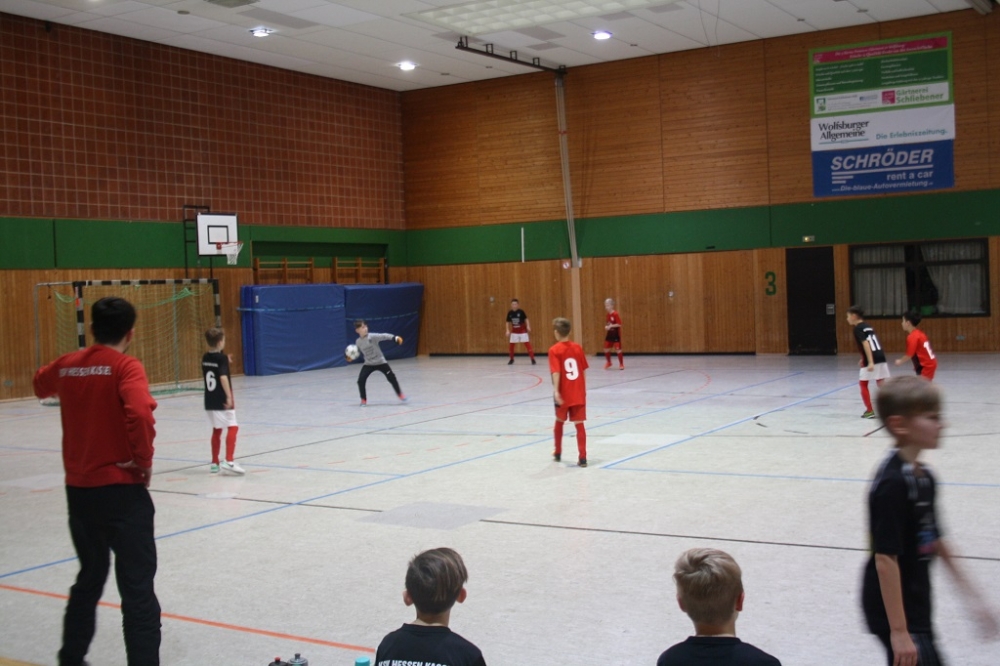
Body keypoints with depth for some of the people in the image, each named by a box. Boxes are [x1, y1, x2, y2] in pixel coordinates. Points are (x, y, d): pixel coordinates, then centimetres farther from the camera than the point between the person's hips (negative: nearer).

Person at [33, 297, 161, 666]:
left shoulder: (67, 365, 5)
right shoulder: (126, 367, -13)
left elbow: (41, 385, 28)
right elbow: (140, 415, -28)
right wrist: (144, 460, -14)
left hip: (78, 489, 7)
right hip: (121, 489, -7)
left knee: (89, 578, 24)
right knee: (137, 587, -3)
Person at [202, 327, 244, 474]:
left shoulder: (205, 358, 8)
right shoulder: (222, 358, -13)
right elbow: (223, 378, -24)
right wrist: (229, 397, -25)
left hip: (210, 400, 8)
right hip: (221, 401, -8)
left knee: (217, 430, 16)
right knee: (233, 427, -7)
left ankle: (214, 463, 20)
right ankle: (228, 461, -19)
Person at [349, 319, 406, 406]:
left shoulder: (372, 336, -16)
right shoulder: (358, 342, -2)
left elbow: (384, 336, -29)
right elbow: (357, 352, 16)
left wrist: (396, 337, -42)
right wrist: (351, 358, -2)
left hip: (380, 362, -3)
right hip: (368, 364, 3)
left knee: (391, 377, -2)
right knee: (361, 380, -11)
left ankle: (400, 394, 20)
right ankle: (364, 399, 9)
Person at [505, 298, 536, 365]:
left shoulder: (521, 311, -13)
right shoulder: (510, 313, -5)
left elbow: (526, 319, -6)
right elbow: (508, 322, 4)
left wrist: (528, 326, -19)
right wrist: (508, 330, -5)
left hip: (523, 331, -3)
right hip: (514, 332, 3)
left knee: (528, 344, -9)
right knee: (510, 345, 3)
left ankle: (532, 359, -7)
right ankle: (511, 359, 23)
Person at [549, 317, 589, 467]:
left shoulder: (554, 350, -9)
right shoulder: (577, 348, 3)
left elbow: (556, 372, -19)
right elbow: (583, 371, 7)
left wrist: (556, 391, -24)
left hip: (564, 394, -2)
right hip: (579, 393, 2)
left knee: (559, 421, 19)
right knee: (579, 424, 2)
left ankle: (558, 453, 34)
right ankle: (582, 457, -6)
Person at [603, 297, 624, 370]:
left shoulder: (616, 314, -18)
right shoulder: (608, 314, 6)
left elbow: (619, 324, -21)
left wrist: (611, 326, -25)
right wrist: (606, 326, -3)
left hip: (616, 334, -7)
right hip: (609, 333, 8)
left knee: (618, 349, -4)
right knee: (606, 348, 9)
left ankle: (621, 364, 7)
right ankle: (608, 362, 28)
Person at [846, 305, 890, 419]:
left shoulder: (858, 328, -6)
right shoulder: (867, 326, 20)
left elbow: (866, 344, -18)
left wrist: (870, 362, -24)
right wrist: (864, 359, 34)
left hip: (872, 360, -7)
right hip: (881, 357, 7)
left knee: (863, 384, 8)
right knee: (881, 384, 8)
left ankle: (870, 411, 8)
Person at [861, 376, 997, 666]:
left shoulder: (924, 476, 6)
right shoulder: (892, 483, -22)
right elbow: (885, 558, -23)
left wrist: (971, 595, 18)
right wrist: (898, 630, -22)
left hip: (917, 607, 9)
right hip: (894, 610, -9)